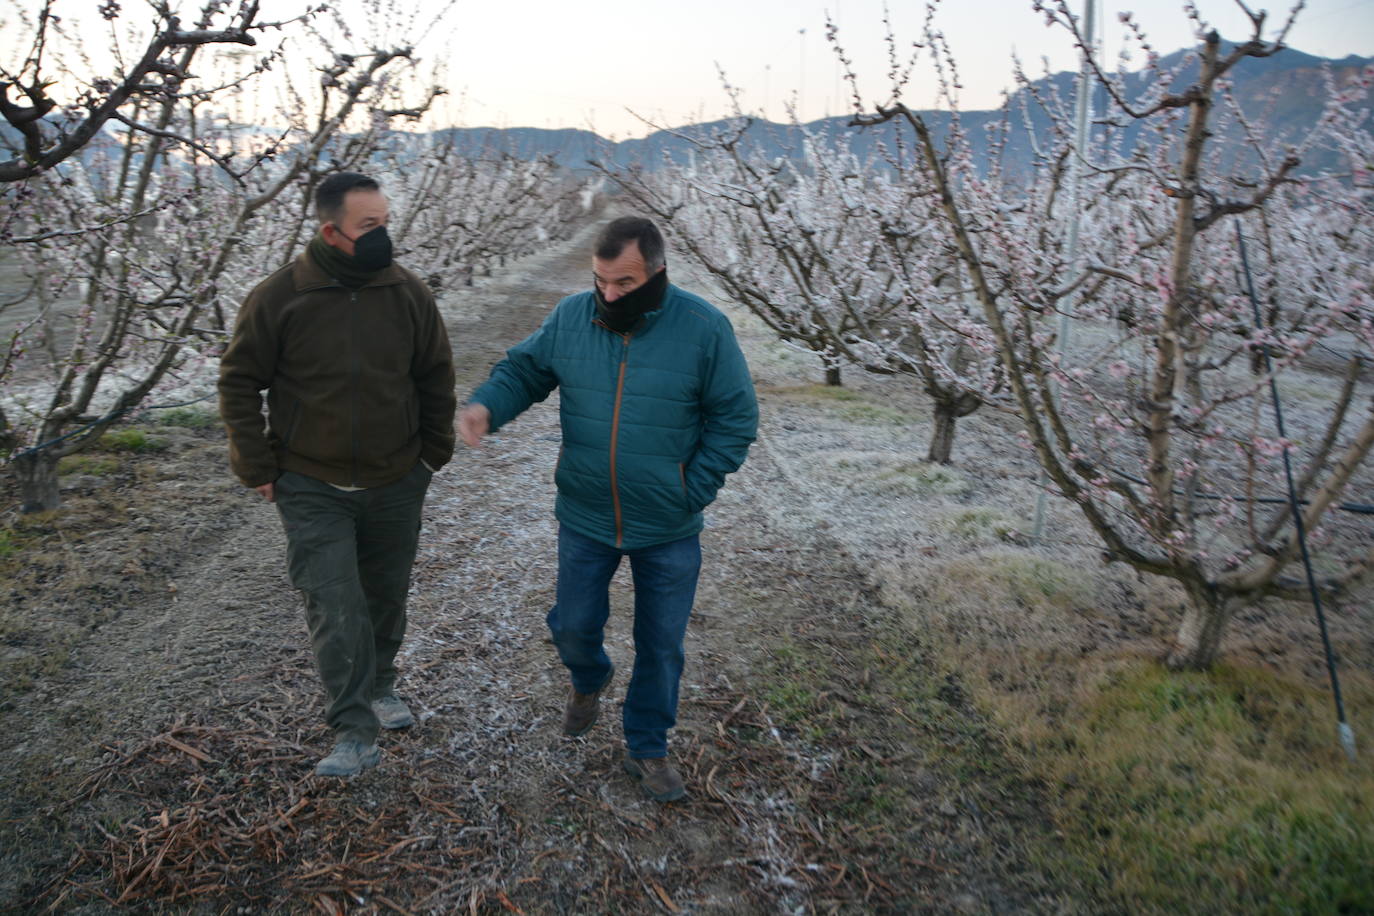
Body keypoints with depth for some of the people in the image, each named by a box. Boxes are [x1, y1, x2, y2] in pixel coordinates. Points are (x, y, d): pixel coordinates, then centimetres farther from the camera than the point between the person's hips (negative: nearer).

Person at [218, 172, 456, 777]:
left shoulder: (407, 293, -3)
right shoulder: (277, 297, -10)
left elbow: (435, 377, 7)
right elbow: (239, 382, -2)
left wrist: (435, 452, 7)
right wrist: (257, 467, -4)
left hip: (396, 484, 3)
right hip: (312, 489, -3)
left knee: (387, 594, 17)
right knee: (335, 607, -8)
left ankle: (379, 686, 39)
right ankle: (355, 733, 1)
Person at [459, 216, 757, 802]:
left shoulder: (704, 328, -14)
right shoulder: (571, 317, -7)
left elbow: (734, 419, -8)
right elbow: (523, 369, 3)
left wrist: (692, 489, -12)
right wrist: (486, 405, -18)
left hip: (669, 533, -1)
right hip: (585, 520, 2)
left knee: (661, 644, 12)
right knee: (573, 627, 15)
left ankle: (647, 748, 35)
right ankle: (589, 681, 51)